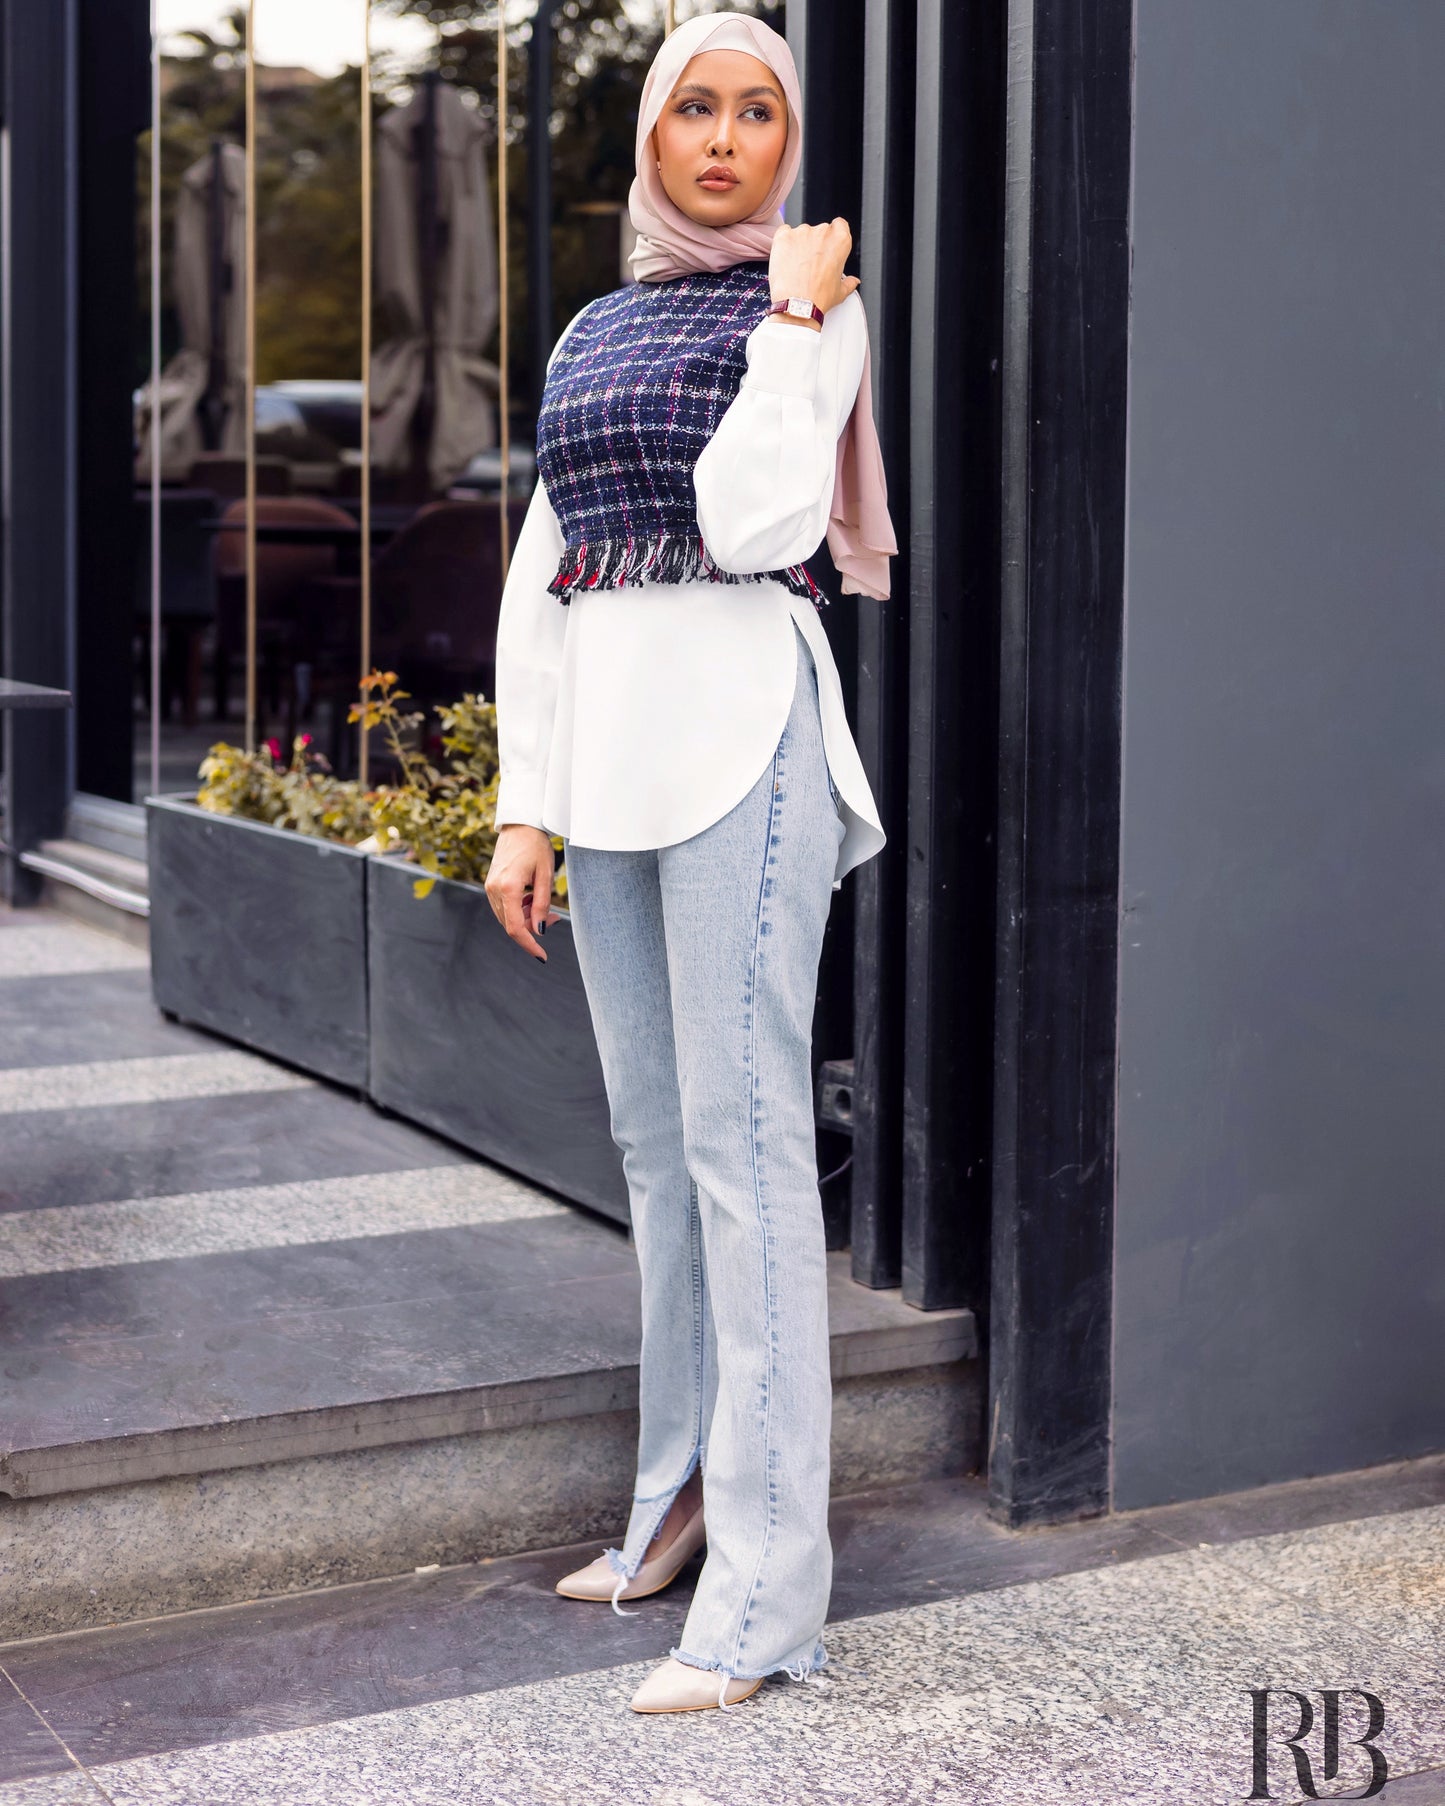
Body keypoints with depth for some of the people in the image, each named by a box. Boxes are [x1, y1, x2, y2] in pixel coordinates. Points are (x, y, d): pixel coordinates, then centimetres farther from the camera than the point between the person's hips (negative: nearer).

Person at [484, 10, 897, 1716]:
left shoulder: (810, 310, 1)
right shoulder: (591, 335, 18)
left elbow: (753, 523, -15)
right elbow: (537, 584, 15)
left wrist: (792, 311, -8)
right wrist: (523, 808, 9)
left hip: (738, 728, -7)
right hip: (602, 740, 7)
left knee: (741, 1132, -10)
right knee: (652, 1132, 11)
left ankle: (768, 1576, -7)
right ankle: (684, 1492, 24)